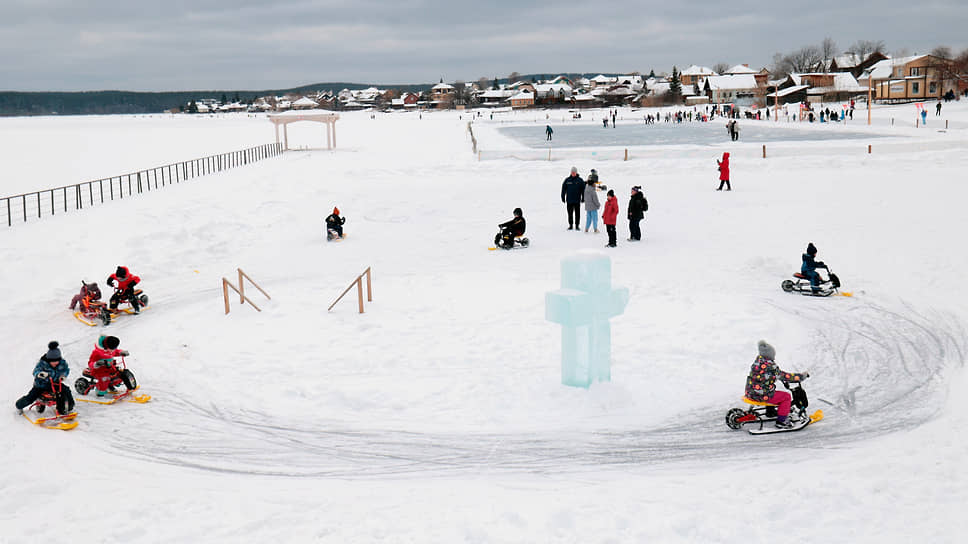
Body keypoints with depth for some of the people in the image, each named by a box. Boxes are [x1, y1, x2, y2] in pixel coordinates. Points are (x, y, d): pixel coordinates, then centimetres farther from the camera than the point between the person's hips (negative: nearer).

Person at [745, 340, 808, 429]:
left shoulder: (757, 361, 6)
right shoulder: (770, 366, -20)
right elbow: (784, 376, -15)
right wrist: (801, 376, -5)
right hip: (761, 395, -9)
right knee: (786, 396, 5)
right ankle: (781, 421, 6)